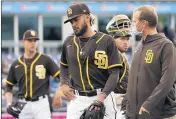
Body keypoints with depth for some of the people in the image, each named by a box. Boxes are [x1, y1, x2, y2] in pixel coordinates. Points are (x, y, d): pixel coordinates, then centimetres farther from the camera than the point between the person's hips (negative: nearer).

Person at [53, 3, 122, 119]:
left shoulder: (107, 41, -4)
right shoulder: (69, 43, 10)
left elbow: (114, 73, -7)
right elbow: (64, 66, 27)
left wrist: (102, 96, -19)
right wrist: (64, 84, 9)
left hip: (102, 97, -3)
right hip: (77, 99, 3)